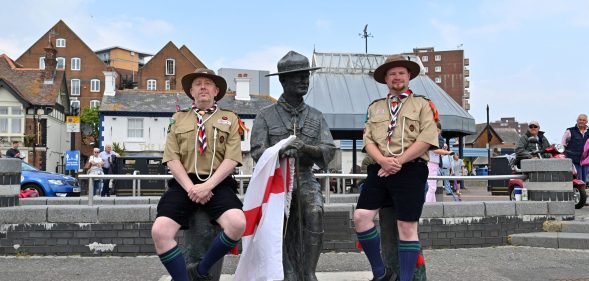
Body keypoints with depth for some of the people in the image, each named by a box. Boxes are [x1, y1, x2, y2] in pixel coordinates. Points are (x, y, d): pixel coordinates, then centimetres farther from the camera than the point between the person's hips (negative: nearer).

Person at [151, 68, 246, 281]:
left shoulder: (230, 119, 12)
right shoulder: (178, 119, 17)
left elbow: (231, 159, 0)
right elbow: (172, 159, 6)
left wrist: (208, 185, -14)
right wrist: (190, 188, -10)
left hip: (218, 184, -1)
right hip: (184, 184, 2)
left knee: (237, 224, -30)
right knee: (160, 232, -23)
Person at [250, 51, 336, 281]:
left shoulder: (316, 117, 10)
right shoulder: (266, 115, 3)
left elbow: (328, 150, 0)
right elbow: (257, 152, -6)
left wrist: (305, 147, -22)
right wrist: (279, 152, -28)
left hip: (305, 179, 1)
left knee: (315, 212, -26)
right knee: (285, 236, -2)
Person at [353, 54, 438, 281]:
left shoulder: (422, 104, 9)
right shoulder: (375, 107, 20)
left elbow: (426, 139, -3)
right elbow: (368, 139, 10)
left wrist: (399, 161, -11)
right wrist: (383, 160, -9)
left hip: (410, 170, -3)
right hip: (380, 169, 3)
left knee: (407, 227, -3)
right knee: (361, 216, -10)